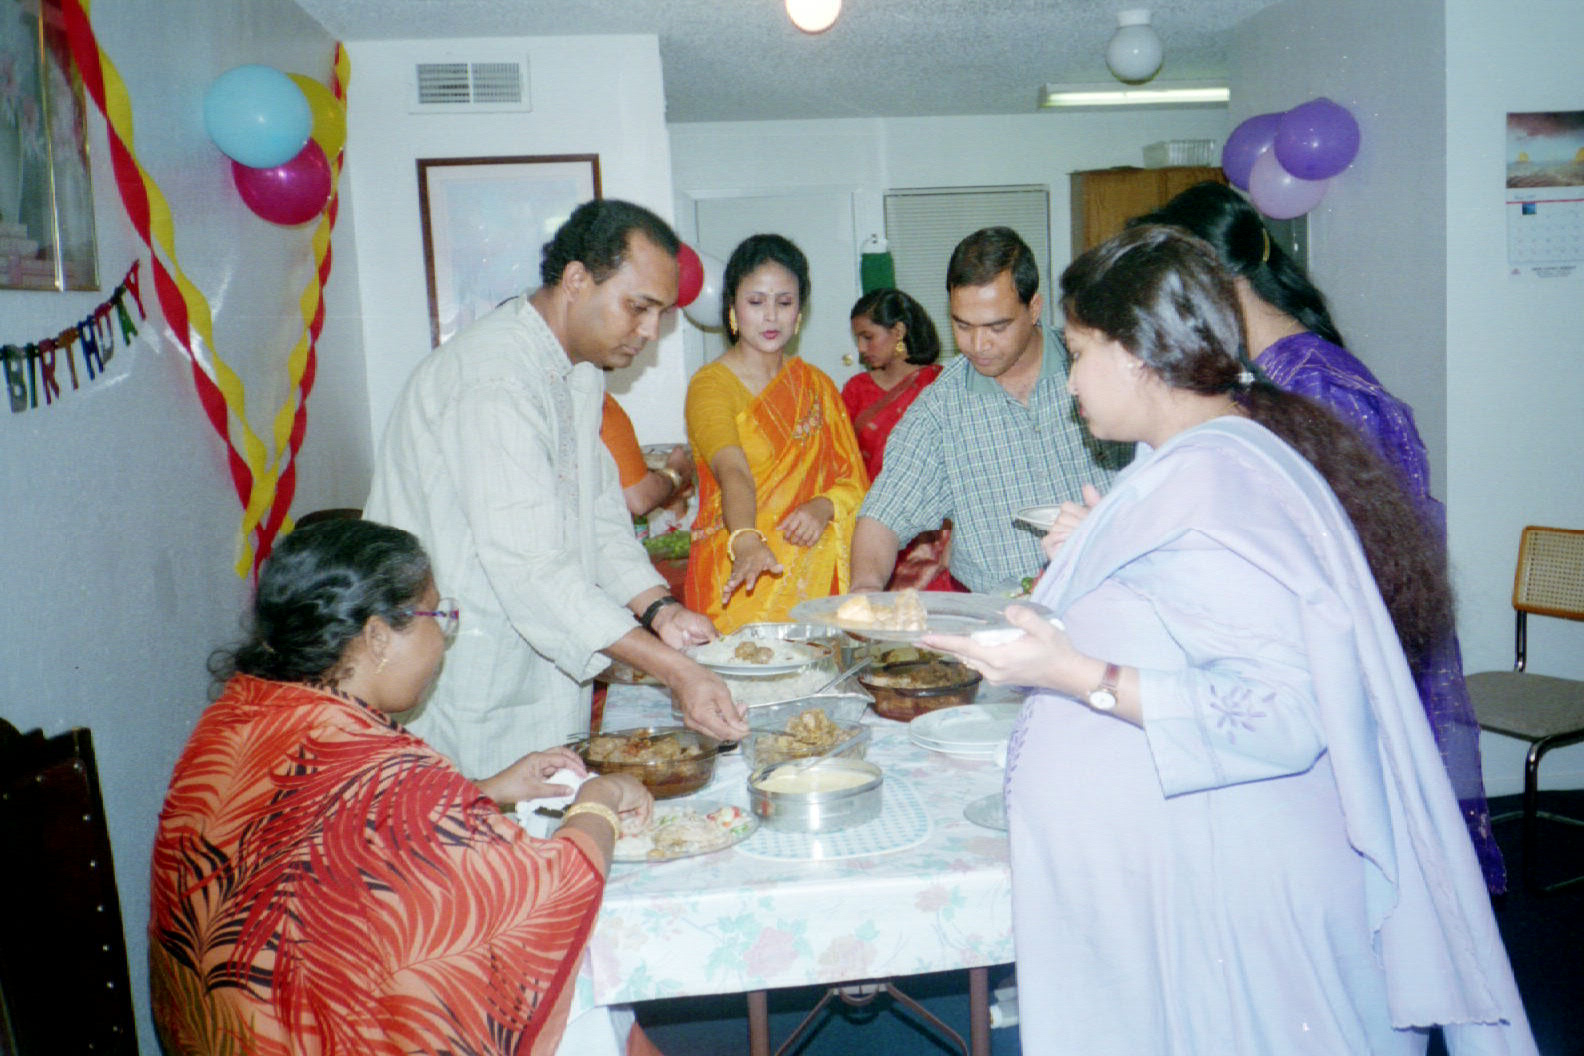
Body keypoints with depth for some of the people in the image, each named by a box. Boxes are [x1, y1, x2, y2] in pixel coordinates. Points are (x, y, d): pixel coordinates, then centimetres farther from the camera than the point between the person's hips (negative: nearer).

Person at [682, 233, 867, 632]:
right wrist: (747, 541, -40)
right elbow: (733, 473, -22)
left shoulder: (816, 384, 13)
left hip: (817, 575, 4)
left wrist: (824, 506, -10)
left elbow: (855, 481, 11)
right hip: (740, 578, -4)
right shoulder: (710, 385, -5)